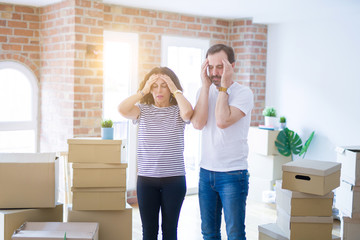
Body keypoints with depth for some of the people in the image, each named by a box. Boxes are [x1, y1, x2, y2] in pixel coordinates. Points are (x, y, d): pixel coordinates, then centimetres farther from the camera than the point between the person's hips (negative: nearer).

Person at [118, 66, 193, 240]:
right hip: (146, 179, 1)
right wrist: (143, 91, -9)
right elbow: (122, 109, -14)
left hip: (174, 179, -1)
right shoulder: (143, 110, 5)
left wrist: (175, 90, -10)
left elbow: (188, 112, -23)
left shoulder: (177, 111, 1)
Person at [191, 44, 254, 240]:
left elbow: (222, 121, -24)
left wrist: (223, 86, -16)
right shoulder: (204, 91, 7)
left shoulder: (243, 93, -8)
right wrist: (205, 86, -9)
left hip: (233, 174, -5)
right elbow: (198, 123, -11)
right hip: (206, 172, 5)